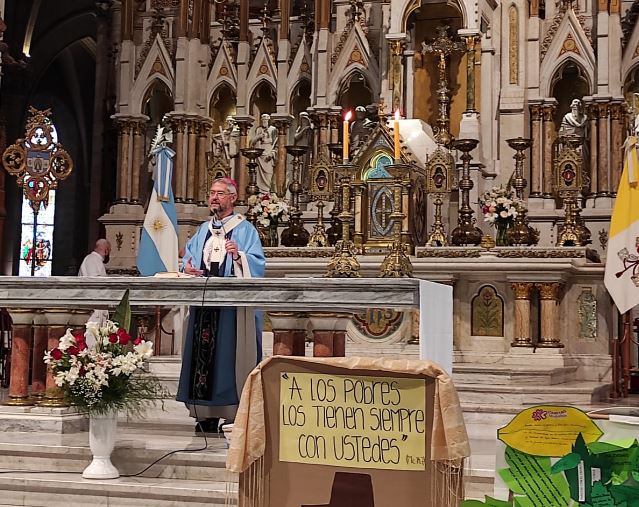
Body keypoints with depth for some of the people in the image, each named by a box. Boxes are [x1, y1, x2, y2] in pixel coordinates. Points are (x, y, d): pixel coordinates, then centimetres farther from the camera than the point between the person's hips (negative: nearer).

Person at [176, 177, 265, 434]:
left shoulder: (245, 230, 2)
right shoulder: (203, 230, 20)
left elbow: (257, 264, -8)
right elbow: (189, 256, 19)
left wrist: (239, 255, -25)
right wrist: (188, 267, -2)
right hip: (204, 303, 5)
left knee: (230, 353, -7)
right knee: (203, 353, 1)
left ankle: (238, 415, -4)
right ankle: (208, 414, 6)